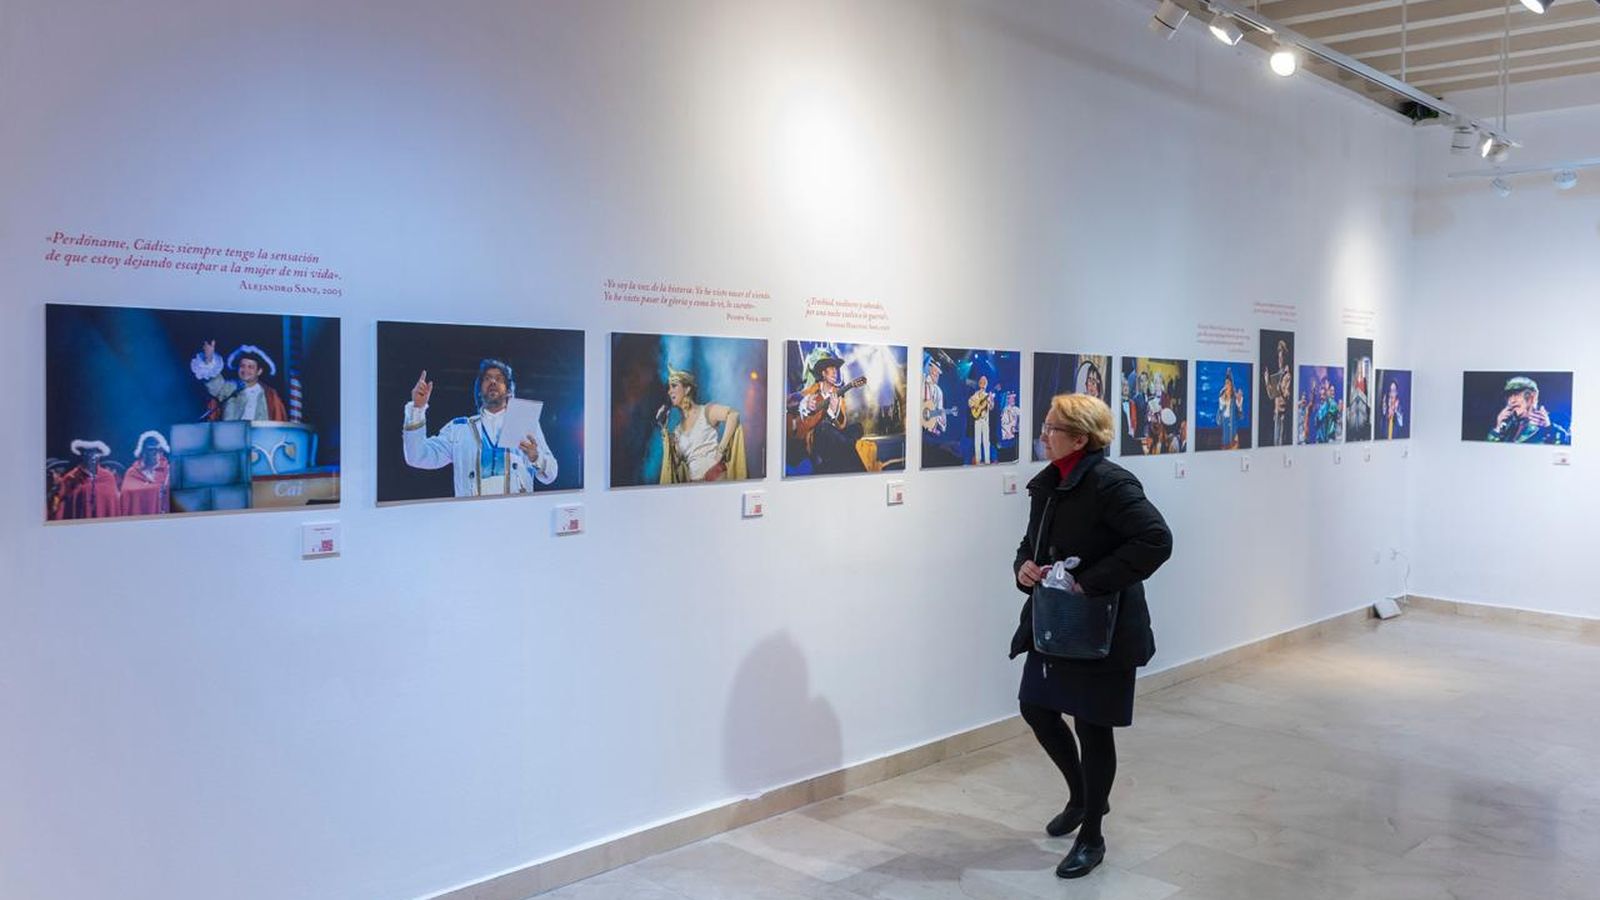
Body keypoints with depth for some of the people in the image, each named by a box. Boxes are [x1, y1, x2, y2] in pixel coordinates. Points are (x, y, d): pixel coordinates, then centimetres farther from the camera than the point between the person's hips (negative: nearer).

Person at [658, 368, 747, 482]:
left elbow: (733, 414, -15)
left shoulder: (706, 411, 2)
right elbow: (675, 461, 7)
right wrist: (664, 428, 7)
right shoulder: (678, 430, 17)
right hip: (694, 483, 5)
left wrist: (721, 448, -18)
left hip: (716, 476, -5)